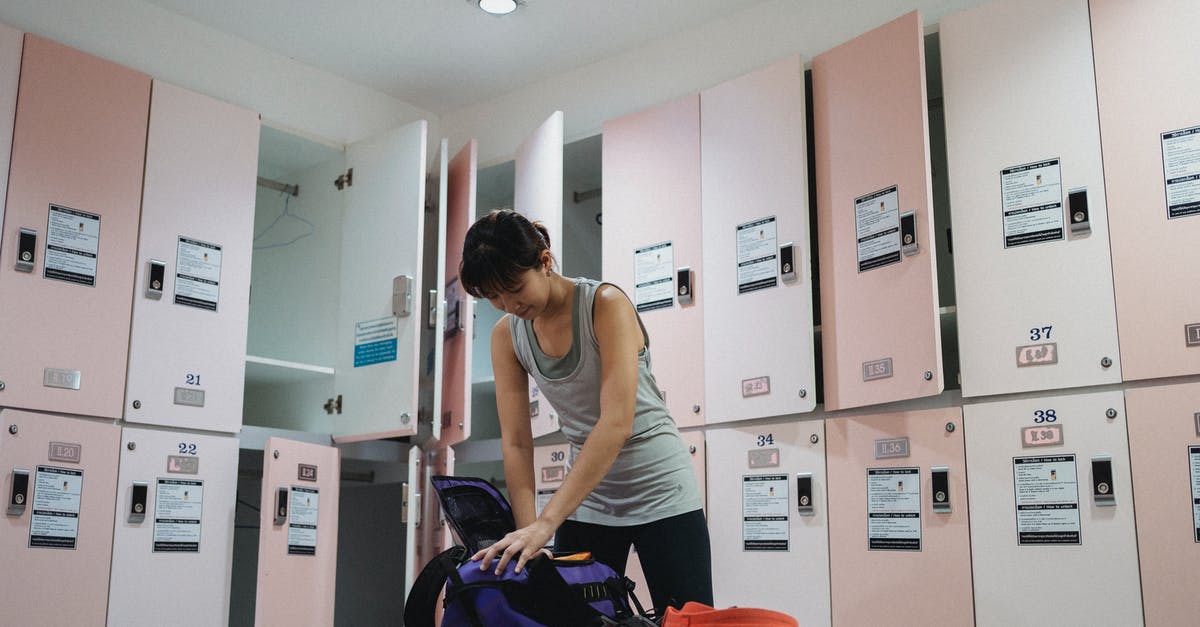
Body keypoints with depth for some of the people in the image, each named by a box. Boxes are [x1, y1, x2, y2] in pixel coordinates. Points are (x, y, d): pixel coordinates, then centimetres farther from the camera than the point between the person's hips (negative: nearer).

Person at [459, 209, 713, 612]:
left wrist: (546, 521, -35)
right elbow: (515, 441, -6)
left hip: (659, 492, -4)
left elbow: (617, 423, -30)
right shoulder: (507, 335, -3)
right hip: (586, 496, 5)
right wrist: (527, 530, -19)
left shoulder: (606, 305, -20)